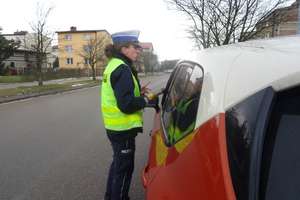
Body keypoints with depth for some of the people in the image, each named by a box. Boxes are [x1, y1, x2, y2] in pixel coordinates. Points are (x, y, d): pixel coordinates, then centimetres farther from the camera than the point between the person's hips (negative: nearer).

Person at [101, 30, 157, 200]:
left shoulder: (114, 65, 11)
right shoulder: (123, 69, -20)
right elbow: (126, 105, -26)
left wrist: (138, 93, 7)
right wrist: (146, 100, -11)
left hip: (115, 126, 10)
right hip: (123, 128, -10)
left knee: (118, 163, 25)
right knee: (124, 167, 7)